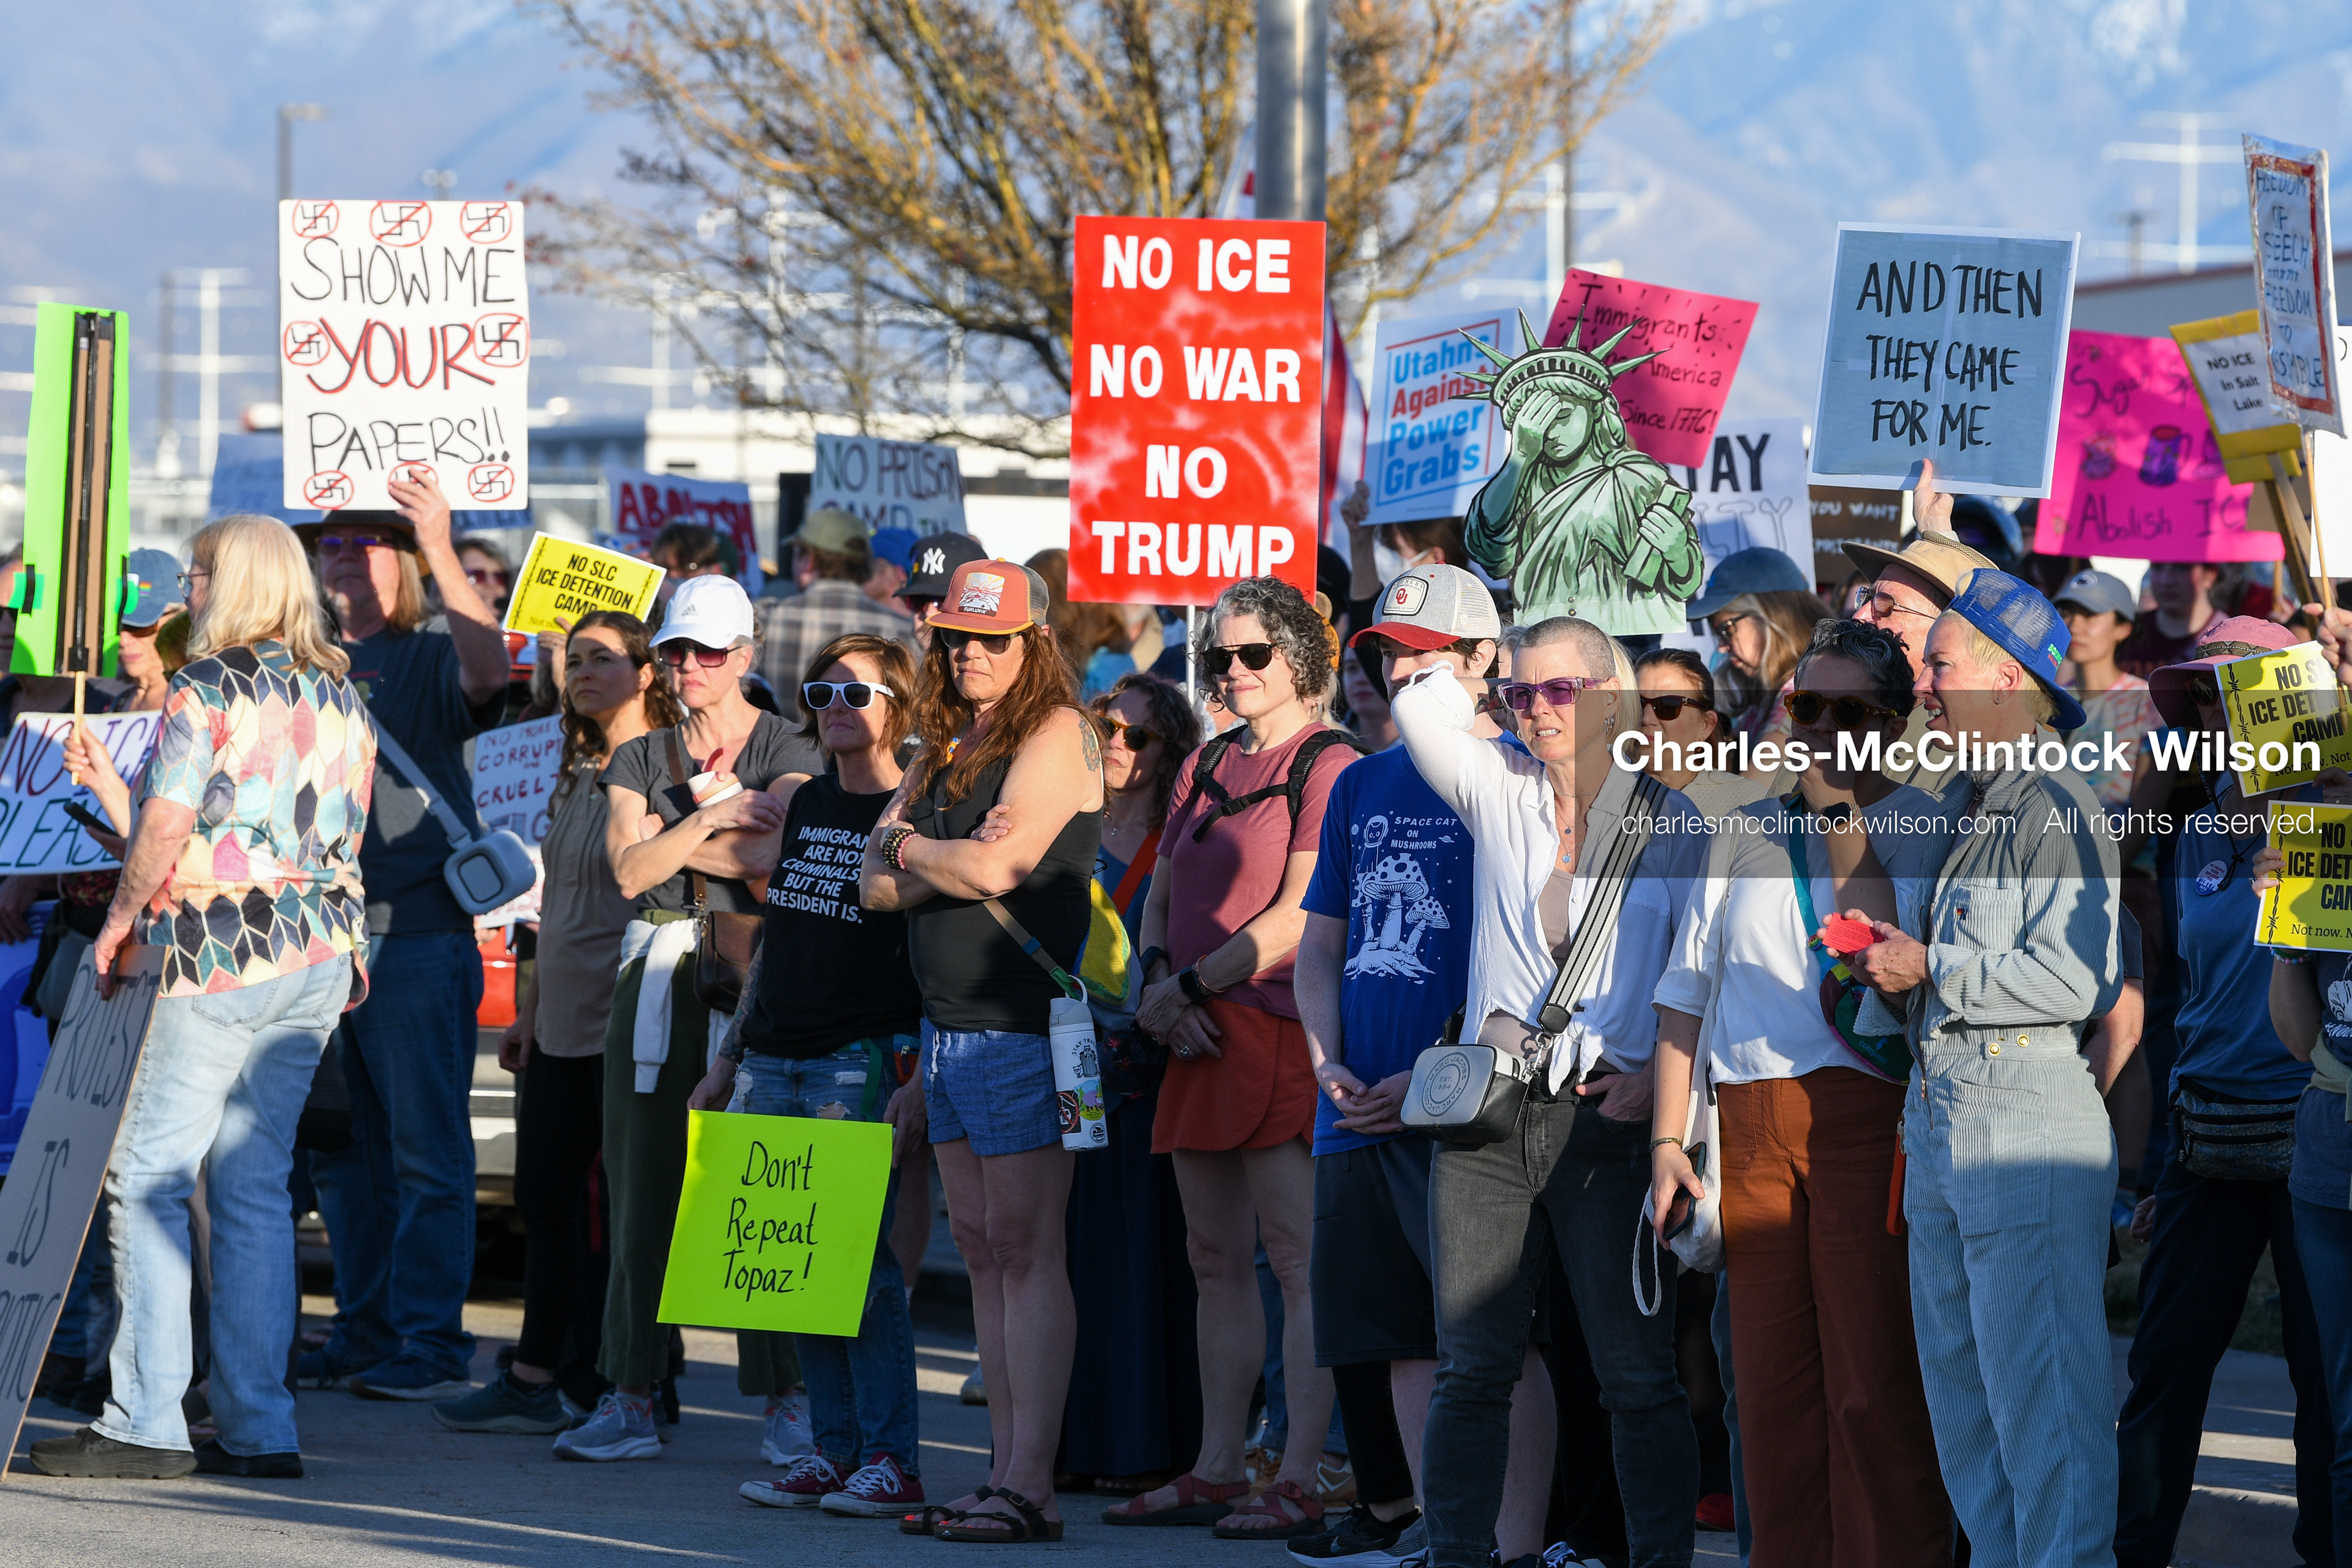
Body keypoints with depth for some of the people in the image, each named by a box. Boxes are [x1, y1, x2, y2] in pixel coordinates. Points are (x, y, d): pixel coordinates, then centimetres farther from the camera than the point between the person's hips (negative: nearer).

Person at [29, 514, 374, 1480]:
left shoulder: (208, 690, -8)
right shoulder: (340, 696, 13)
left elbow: (164, 827, -14)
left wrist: (119, 921, 1)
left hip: (218, 955, -7)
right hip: (321, 959, 7)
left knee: (149, 1176, -4)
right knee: (254, 1185, 9)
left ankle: (146, 1421, -10)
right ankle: (259, 1425, 5)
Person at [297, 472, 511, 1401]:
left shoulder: (432, 656, -1)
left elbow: (488, 672, -24)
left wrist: (442, 553, -30)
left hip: (416, 933, -6)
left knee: (424, 1150, -6)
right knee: (343, 1152, 10)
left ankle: (432, 1346, -5)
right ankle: (363, 1334, 17)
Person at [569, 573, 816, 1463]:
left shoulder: (786, 754, 4)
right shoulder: (639, 759, 15)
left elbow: (769, 858, -10)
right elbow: (630, 869, 1)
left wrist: (669, 839, -5)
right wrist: (713, 818, -7)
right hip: (655, 977, 4)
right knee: (643, 1182, 2)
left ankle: (787, 1400, -3)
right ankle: (632, 1398, 6)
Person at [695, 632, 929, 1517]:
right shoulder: (795, 803, 15)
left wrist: (921, 1078, -17)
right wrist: (728, 1059, 20)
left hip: (860, 1066, -6)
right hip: (772, 1067, 7)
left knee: (858, 1262, -10)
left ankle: (891, 1456, -5)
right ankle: (834, 1447, 11)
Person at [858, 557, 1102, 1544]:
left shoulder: (1054, 733, -8)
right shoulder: (944, 748, 17)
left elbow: (996, 867, -18)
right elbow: (874, 884, 12)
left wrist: (914, 848, 0)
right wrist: (955, 862, -6)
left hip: (1021, 1022, -9)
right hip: (947, 1025, 9)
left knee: (1024, 1249, -10)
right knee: (981, 1250, 8)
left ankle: (1031, 1487, -12)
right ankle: (1003, 1478, 9)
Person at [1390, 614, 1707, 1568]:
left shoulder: (1675, 823, 4)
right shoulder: (1497, 793, 11)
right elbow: (1418, 701, 7)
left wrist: (1659, 1076, -9)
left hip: (1608, 1119, -3)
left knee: (1638, 1373, -3)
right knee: (1472, 1369, 3)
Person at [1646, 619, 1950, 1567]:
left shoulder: (1918, 828, 5)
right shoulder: (1744, 834, 19)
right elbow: (1686, 996, 19)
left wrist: (1844, 822, -8)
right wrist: (1667, 1140, 10)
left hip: (1866, 1120, -5)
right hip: (1752, 1125, 5)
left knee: (1874, 1382, -9)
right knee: (1774, 1382, 4)